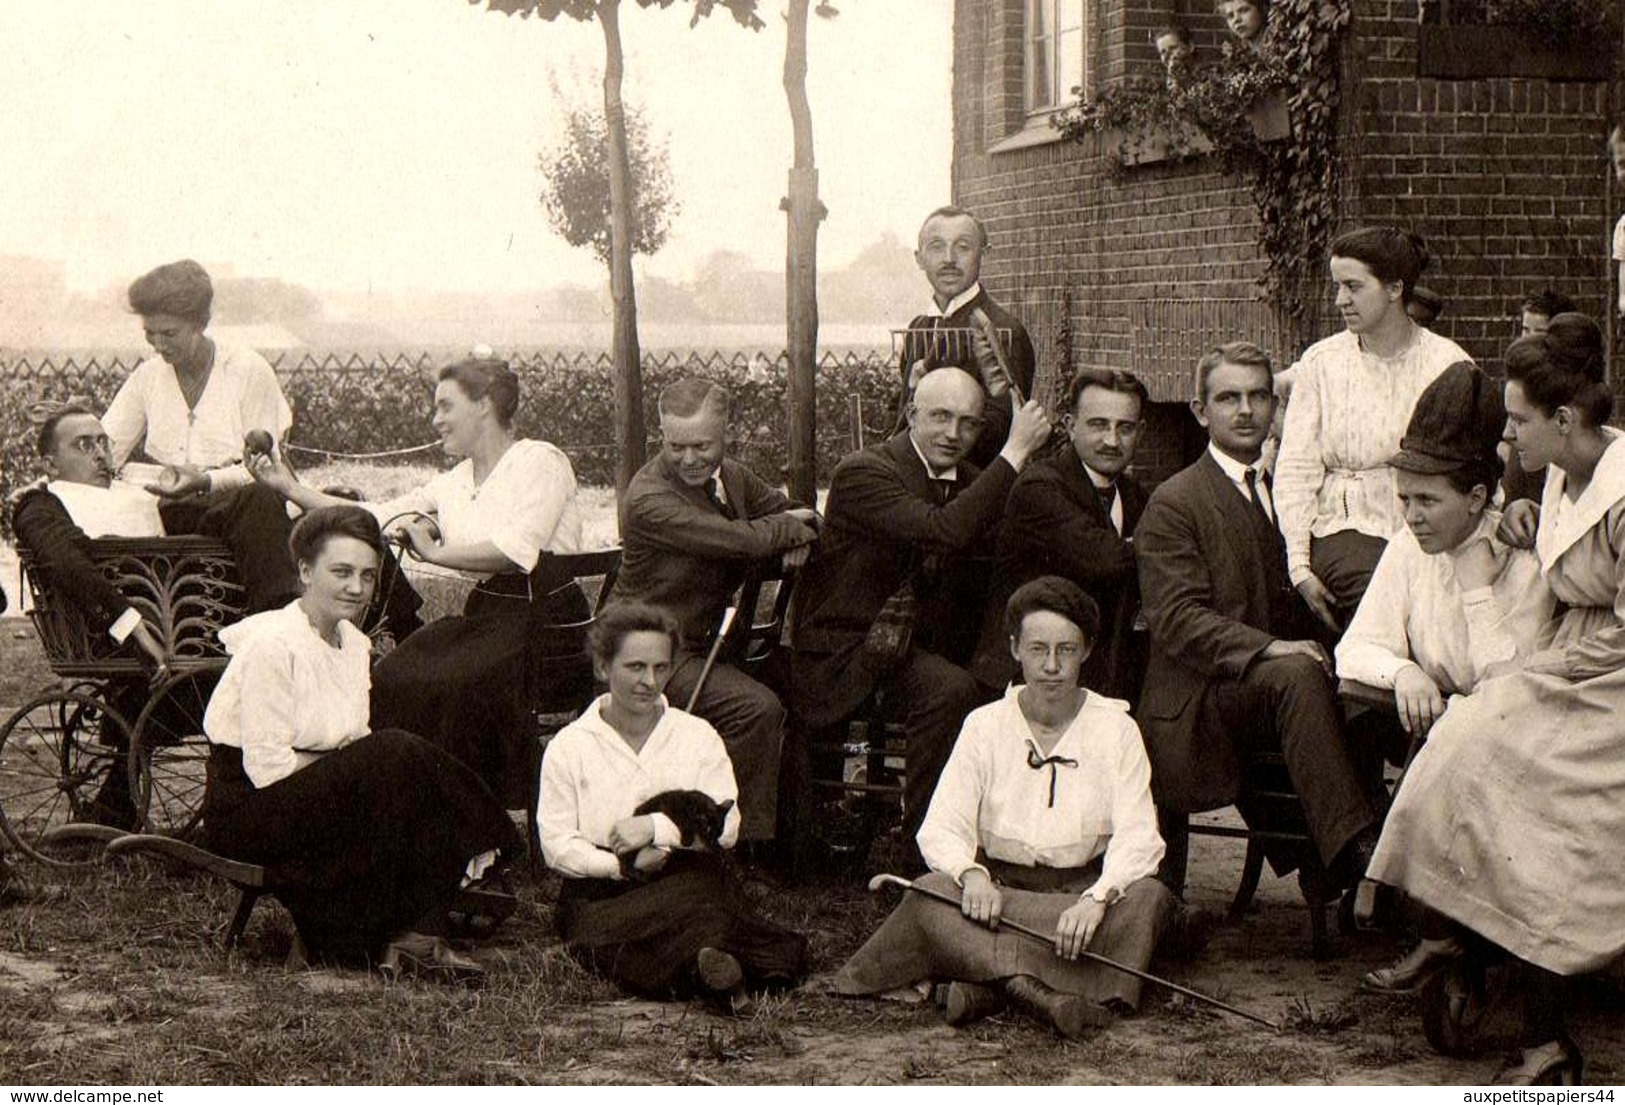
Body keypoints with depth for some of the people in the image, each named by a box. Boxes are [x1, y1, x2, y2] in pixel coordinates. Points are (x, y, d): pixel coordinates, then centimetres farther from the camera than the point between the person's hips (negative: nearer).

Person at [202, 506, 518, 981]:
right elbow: (268, 767, -18)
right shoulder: (272, 644, -15)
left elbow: (357, 755, 11)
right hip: (246, 812, -8)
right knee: (398, 756, -26)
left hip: (321, 800, 8)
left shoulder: (355, 643, 11)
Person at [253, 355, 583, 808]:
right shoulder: (453, 484, 19)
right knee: (394, 677, -17)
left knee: (459, 682, -31)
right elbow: (374, 516, 17)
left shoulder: (540, 462, -3)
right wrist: (293, 489, 12)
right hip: (484, 613, 7)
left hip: (545, 613, -7)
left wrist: (435, 552, -10)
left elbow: (518, 550, -18)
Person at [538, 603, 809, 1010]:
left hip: (688, 879, 2)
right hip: (602, 892, -1)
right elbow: (556, 846, 1)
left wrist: (657, 828, -13)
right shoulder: (569, 746, 10)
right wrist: (622, 865, -16)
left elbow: (726, 827, 2)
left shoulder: (698, 736, 14)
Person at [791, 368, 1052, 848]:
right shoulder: (863, 472, -12)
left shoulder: (969, 481, 13)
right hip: (843, 652, -7)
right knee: (952, 691, -31)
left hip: (921, 647, 7)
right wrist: (1014, 453, -23)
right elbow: (942, 530, -28)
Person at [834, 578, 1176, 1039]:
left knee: (1149, 897, -31)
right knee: (930, 894, -29)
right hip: (998, 886, 0)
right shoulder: (985, 725, 4)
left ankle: (987, 982, -39)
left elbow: (1137, 837, -11)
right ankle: (1037, 990, -46)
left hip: (1083, 889, 0)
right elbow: (940, 829, -4)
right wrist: (971, 874, -28)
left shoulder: (1115, 728, 0)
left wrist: (1096, 898, -32)